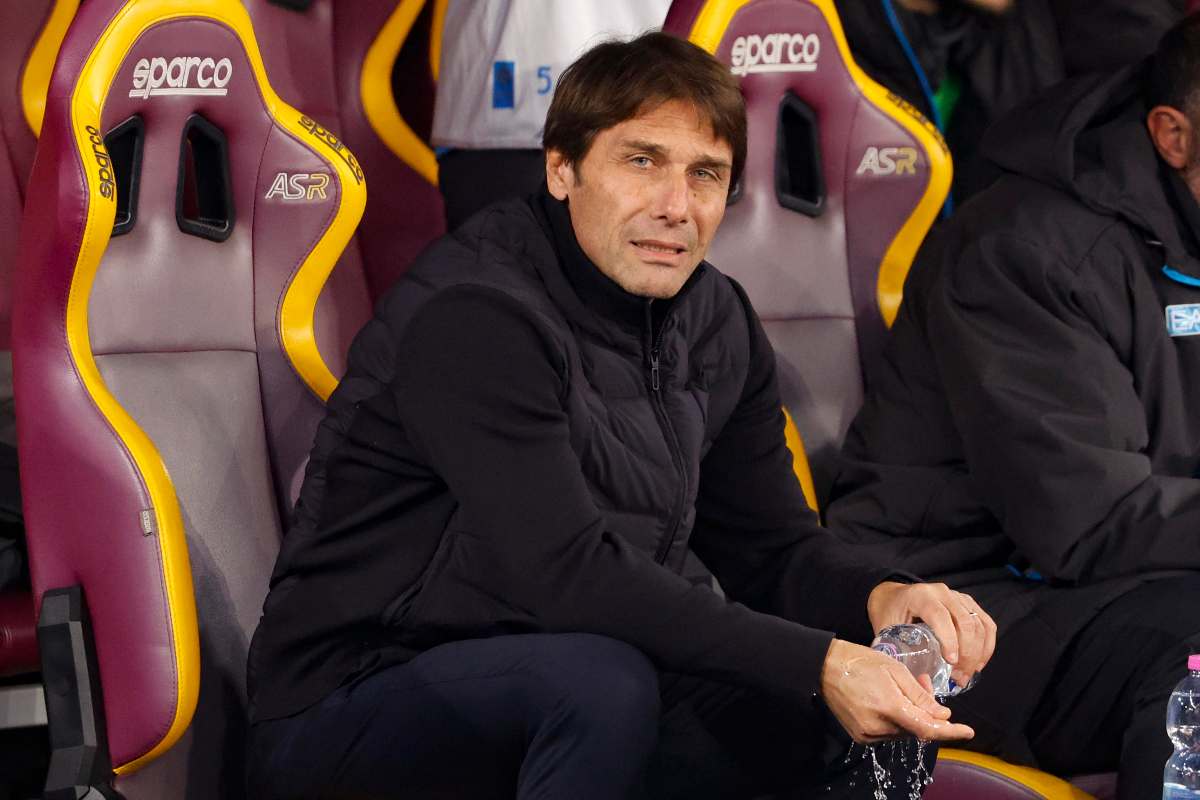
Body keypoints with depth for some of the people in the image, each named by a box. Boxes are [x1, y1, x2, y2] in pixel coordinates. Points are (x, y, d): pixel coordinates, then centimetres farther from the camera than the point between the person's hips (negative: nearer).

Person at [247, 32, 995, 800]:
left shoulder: (717, 326, 5)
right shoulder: (475, 317, -21)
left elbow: (775, 548, 6)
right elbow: (569, 574, -30)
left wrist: (881, 597, -18)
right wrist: (818, 665, -34)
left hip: (556, 706, 7)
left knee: (872, 715, -7)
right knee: (599, 678, -36)